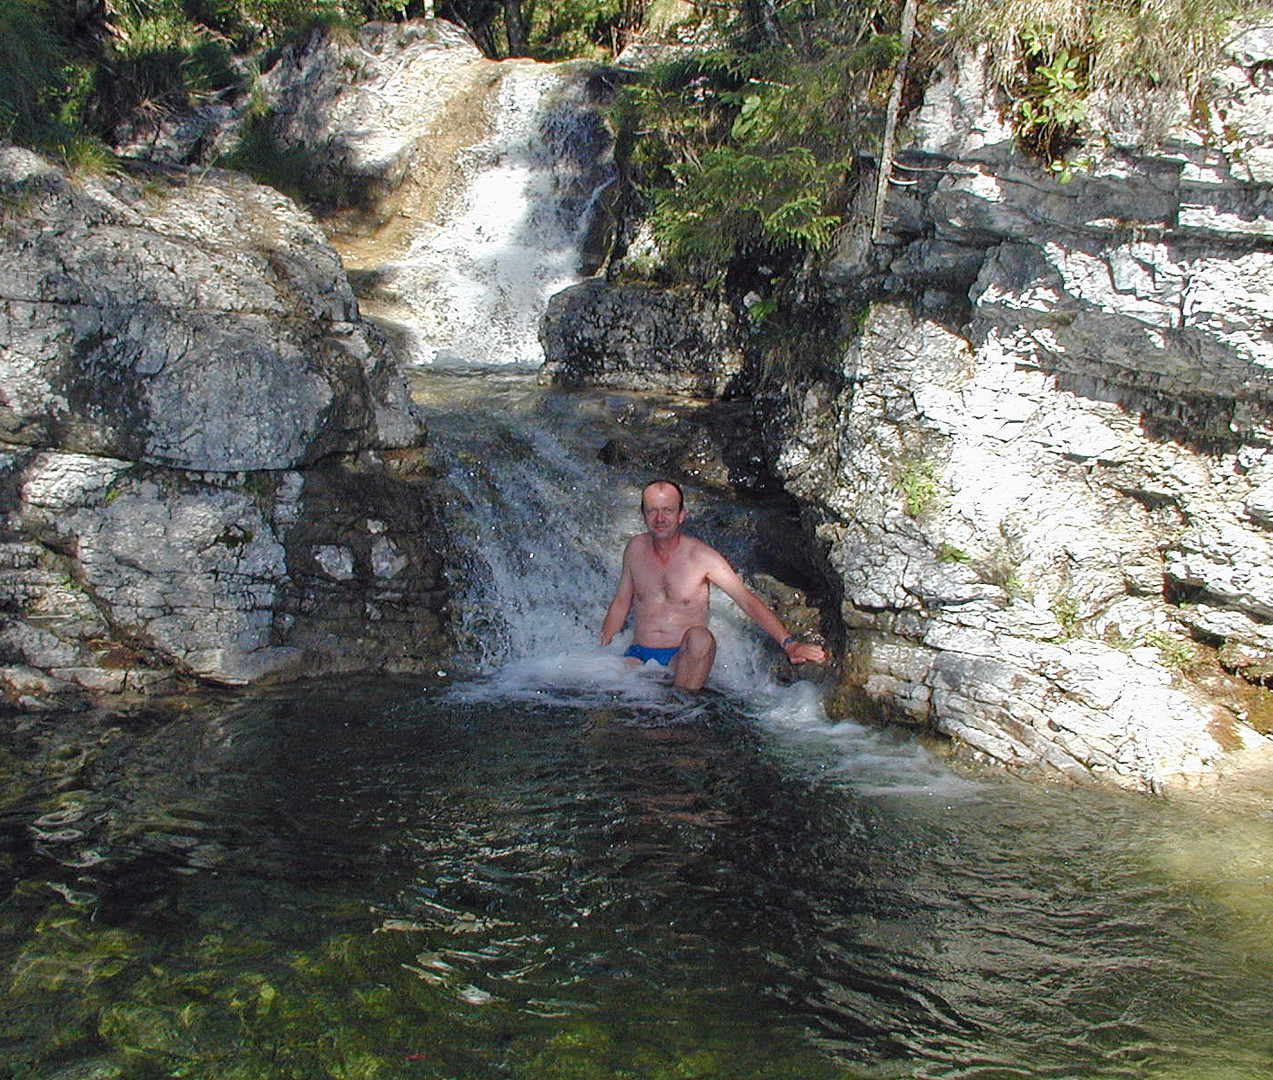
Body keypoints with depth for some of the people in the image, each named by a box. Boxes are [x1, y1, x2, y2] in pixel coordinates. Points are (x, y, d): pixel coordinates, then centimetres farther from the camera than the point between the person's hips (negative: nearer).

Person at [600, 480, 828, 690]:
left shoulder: (702, 556, -7)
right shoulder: (635, 549, 4)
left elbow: (748, 600, -10)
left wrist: (788, 643, -20)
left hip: (683, 659, -1)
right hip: (639, 654, 1)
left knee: (700, 637, -34)